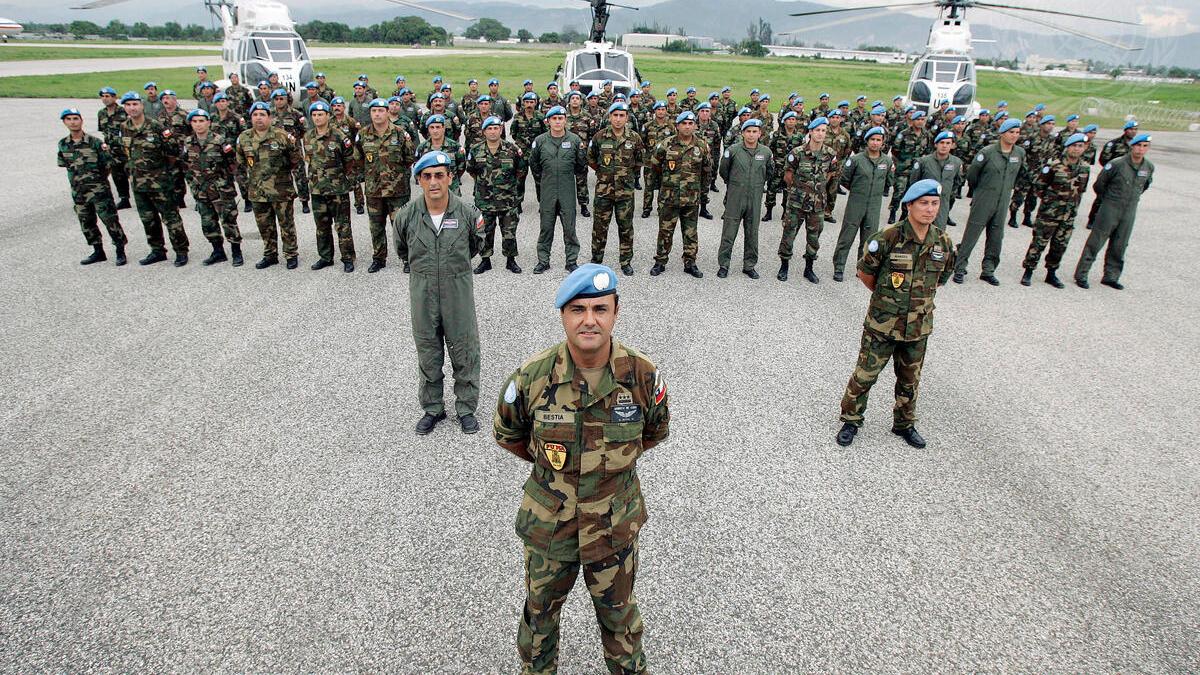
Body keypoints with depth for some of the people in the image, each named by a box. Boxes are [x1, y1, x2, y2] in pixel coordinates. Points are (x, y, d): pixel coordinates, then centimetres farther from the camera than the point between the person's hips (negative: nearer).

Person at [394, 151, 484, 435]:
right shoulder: (407, 215, -9)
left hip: (458, 291, -1)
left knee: (464, 353, 9)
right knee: (428, 354, 13)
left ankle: (466, 408, 26)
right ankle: (432, 408, 31)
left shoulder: (467, 212, -11)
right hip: (422, 293, 1)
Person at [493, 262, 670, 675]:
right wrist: (548, 462, 5)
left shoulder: (642, 375, -18)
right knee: (540, 609, 25)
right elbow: (507, 433, 1)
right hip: (549, 521, 1)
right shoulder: (533, 376, -20)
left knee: (618, 612, 23)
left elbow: (655, 431, 4)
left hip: (616, 526, 0)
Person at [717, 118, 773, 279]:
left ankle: (749, 265, 20)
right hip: (735, 198, -2)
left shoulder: (766, 152, 1)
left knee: (752, 234, 9)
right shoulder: (732, 150, -7)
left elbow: (770, 173, 17)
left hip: (755, 199, 2)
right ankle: (723, 264, 10)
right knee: (729, 232, 0)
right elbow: (723, 171, 7)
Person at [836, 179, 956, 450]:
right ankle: (851, 420, 25)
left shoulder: (943, 242, -3)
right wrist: (885, 296, 6)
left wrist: (919, 297, 10)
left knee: (910, 380, 19)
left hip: (918, 327, 4)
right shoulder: (889, 239, -18)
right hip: (882, 324, -4)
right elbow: (865, 272, -5)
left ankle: (904, 424, 38)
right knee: (865, 374, 5)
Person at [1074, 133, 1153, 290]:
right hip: (1110, 209, -5)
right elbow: (1099, 184, -4)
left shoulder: (1149, 167, 1)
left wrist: (1134, 197, 18)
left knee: (1119, 246, 10)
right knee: (1095, 243, -3)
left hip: (1130, 211, 5)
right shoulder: (1117, 164, -15)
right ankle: (1081, 275, 4)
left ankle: (1111, 276, 20)